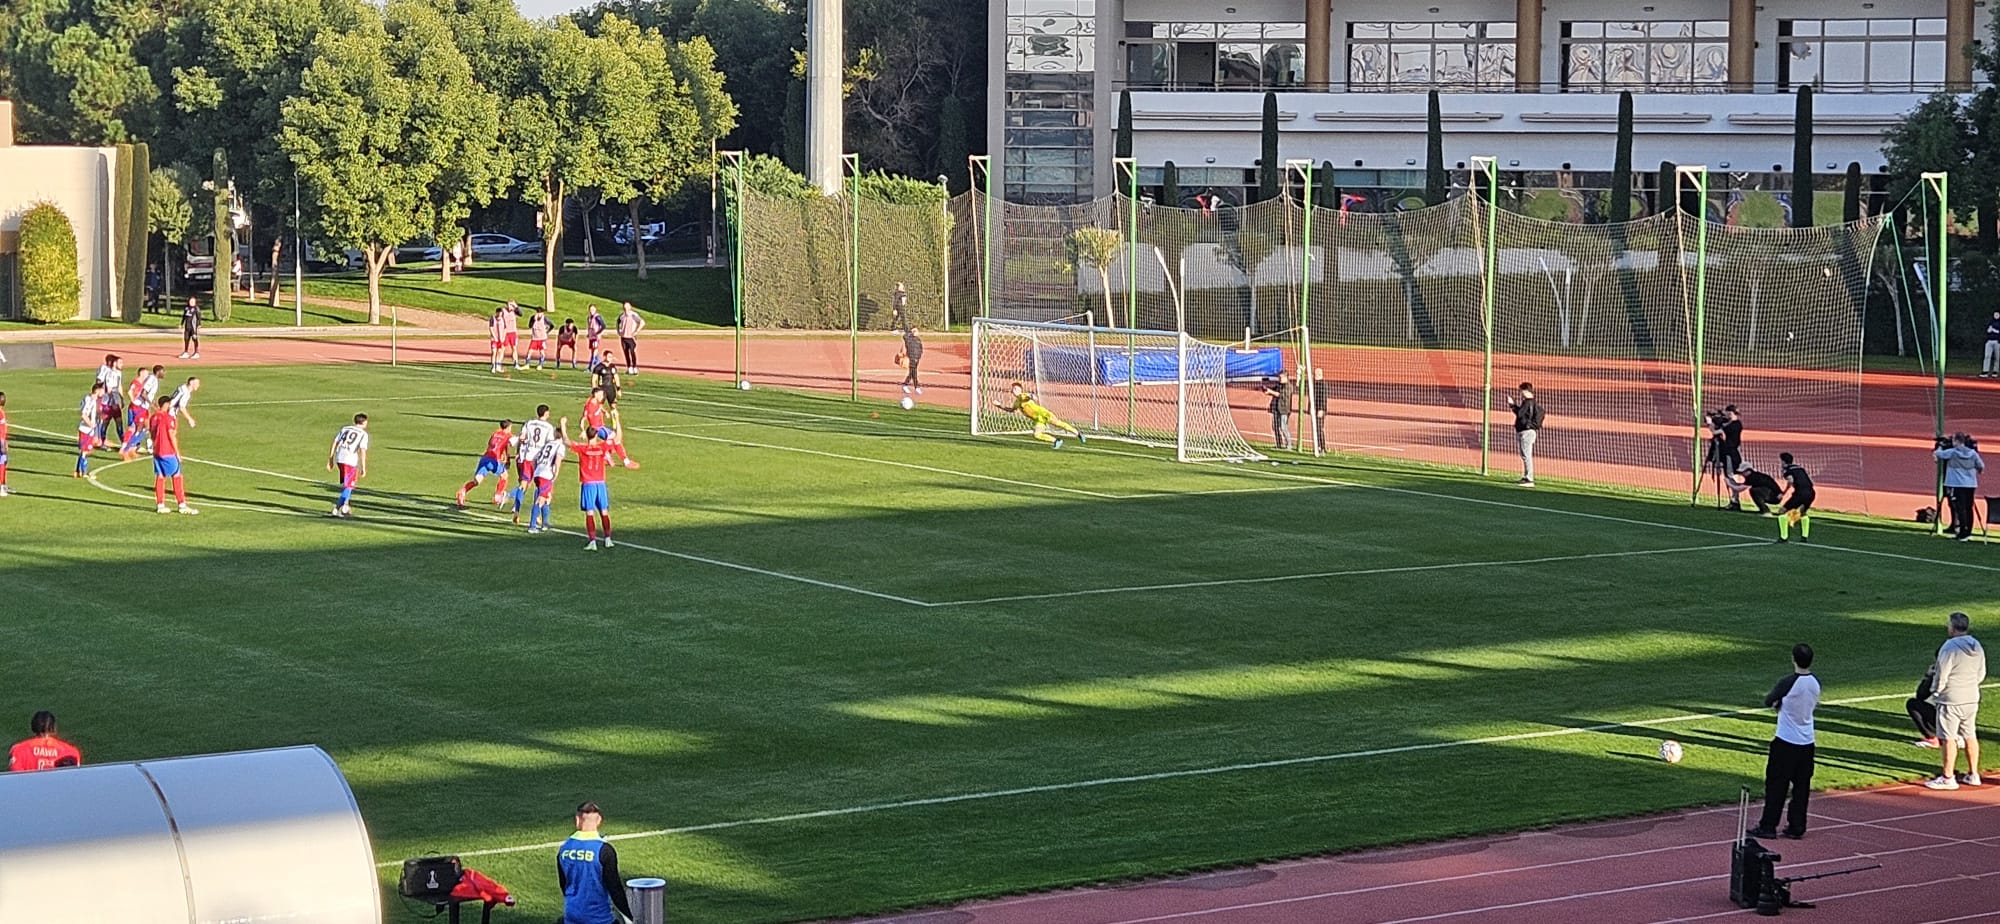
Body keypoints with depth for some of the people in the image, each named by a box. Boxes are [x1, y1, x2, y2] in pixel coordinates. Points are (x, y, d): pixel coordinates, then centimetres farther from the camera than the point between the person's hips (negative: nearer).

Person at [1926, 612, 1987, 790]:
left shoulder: (1949, 647, -18)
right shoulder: (1976, 646, 5)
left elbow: (1942, 676, -15)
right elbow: (1981, 675, 12)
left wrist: (1936, 693, 0)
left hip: (1951, 700, -7)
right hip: (1972, 699, 7)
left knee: (1948, 738, -2)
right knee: (1969, 736, 16)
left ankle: (1948, 778, 1)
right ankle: (1973, 774, 22)